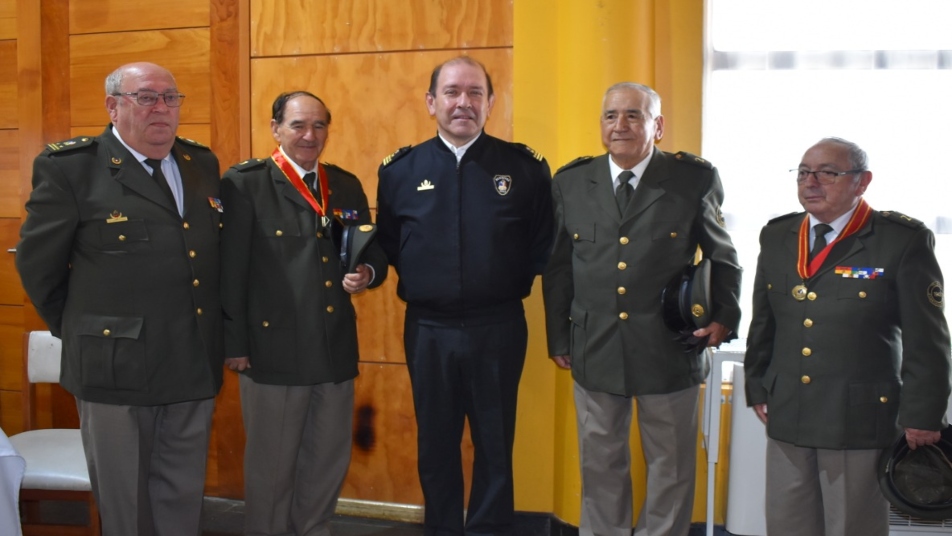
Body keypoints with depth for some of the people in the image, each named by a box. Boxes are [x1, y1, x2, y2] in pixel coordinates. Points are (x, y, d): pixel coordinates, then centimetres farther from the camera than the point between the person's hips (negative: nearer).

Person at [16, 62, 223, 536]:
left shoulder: (202, 163, 8)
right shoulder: (69, 167, -8)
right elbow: (37, 264, -2)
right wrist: (81, 334, 3)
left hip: (195, 369, 4)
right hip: (117, 370, -4)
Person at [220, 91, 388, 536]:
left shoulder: (347, 186, 10)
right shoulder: (244, 183, -5)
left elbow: (374, 252, 15)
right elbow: (230, 269, -9)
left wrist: (368, 274, -8)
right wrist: (234, 344, -11)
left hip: (335, 350, 5)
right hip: (273, 350, -5)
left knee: (328, 465, 17)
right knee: (271, 468, 11)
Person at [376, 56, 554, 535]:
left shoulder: (525, 167, -4)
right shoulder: (400, 170, 1)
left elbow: (542, 244, 5)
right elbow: (387, 243, 12)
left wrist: (513, 284, -1)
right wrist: (418, 285, 5)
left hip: (498, 328, -1)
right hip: (428, 330, 2)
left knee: (495, 444, 10)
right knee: (435, 444, 14)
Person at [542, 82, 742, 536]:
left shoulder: (695, 180, -4)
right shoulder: (570, 182, 2)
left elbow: (722, 256, 7)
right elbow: (556, 268, 7)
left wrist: (725, 317, -2)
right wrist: (558, 338, 7)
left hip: (669, 349, -1)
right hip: (594, 350, 2)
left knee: (671, 468, 12)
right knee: (600, 465, 14)